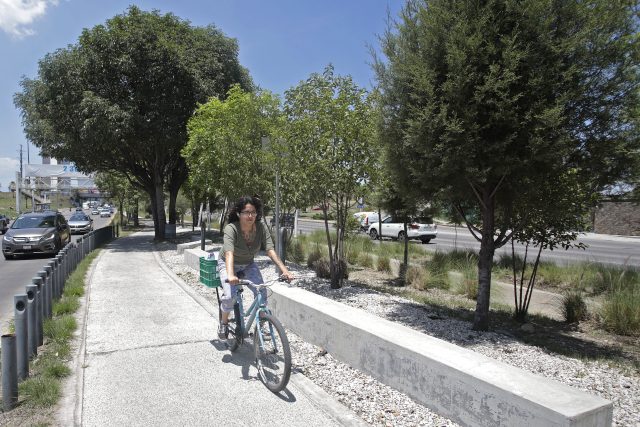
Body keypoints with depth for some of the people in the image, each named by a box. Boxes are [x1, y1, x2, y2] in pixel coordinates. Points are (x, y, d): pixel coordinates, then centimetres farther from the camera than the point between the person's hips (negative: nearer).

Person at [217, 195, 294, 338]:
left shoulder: (261, 227, -23)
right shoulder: (231, 229, -33)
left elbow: (270, 250, -30)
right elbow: (229, 253, -47)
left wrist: (284, 270, -43)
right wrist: (230, 275, -63)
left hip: (248, 264, 3)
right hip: (227, 264, -3)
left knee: (262, 291, -16)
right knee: (230, 296, -22)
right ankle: (224, 322, 8)